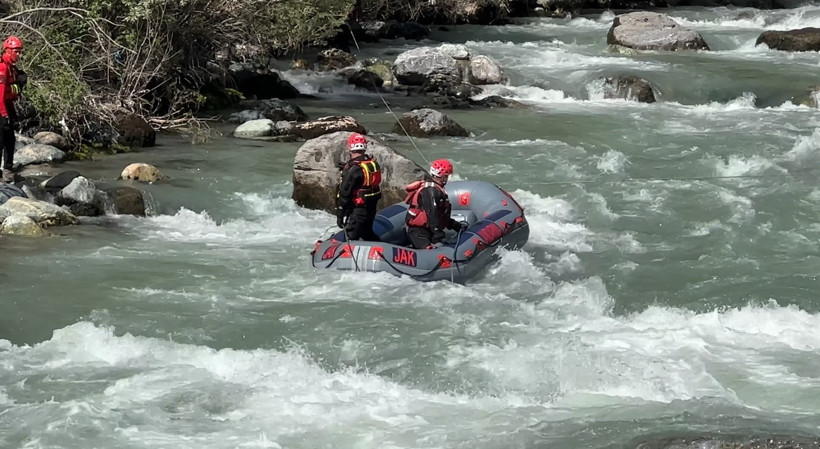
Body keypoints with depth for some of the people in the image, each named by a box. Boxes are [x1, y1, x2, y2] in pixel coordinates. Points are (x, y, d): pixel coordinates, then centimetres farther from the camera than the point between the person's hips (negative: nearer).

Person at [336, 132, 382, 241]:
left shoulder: (352, 169, -21)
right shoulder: (373, 163, 1)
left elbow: (344, 194, -17)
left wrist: (339, 215, -11)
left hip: (357, 211, -8)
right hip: (372, 208, 8)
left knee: (352, 239, -2)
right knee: (368, 234, 25)